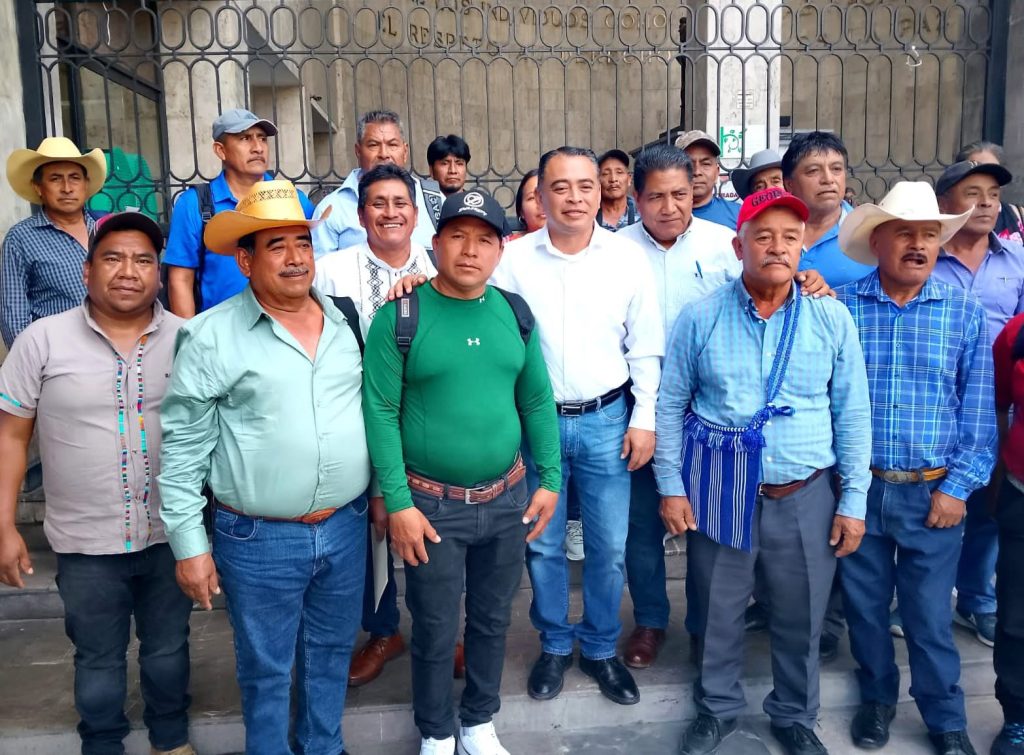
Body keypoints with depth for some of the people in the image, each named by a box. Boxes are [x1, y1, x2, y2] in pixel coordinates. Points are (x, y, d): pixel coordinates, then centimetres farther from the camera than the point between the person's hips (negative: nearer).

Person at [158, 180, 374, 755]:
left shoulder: (348, 321, 2)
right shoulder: (212, 336, -10)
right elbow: (183, 447, -8)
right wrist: (190, 544, -7)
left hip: (346, 527, 4)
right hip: (258, 539, -4)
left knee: (332, 652, 20)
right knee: (266, 668, 13)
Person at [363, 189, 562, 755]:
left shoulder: (514, 313, 2)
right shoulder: (399, 316, -11)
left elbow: (537, 401, 6)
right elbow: (380, 411, -12)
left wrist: (549, 479, 3)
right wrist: (397, 501, -15)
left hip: (507, 497, 4)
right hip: (431, 503, -3)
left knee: (492, 620, 19)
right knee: (435, 631, 11)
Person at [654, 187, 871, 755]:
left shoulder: (833, 319, -1)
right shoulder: (700, 319, -4)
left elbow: (853, 414, 3)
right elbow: (669, 406, 0)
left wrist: (853, 500, 1)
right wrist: (671, 487, -3)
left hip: (806, 496, 1)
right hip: (719, 492, -1)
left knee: (801, 617, 14)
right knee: (718, 612, 13)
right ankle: (718, 707, 38)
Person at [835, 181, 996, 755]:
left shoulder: (965, 313, -1)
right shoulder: (839, 307, -3)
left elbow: (978, 412, 0)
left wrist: (958, 487, -4)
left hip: (933, 491, 0)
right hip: (856, 487, 1)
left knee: (930, 614, 10)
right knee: (865, 605, 15)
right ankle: (878, 697, 37)